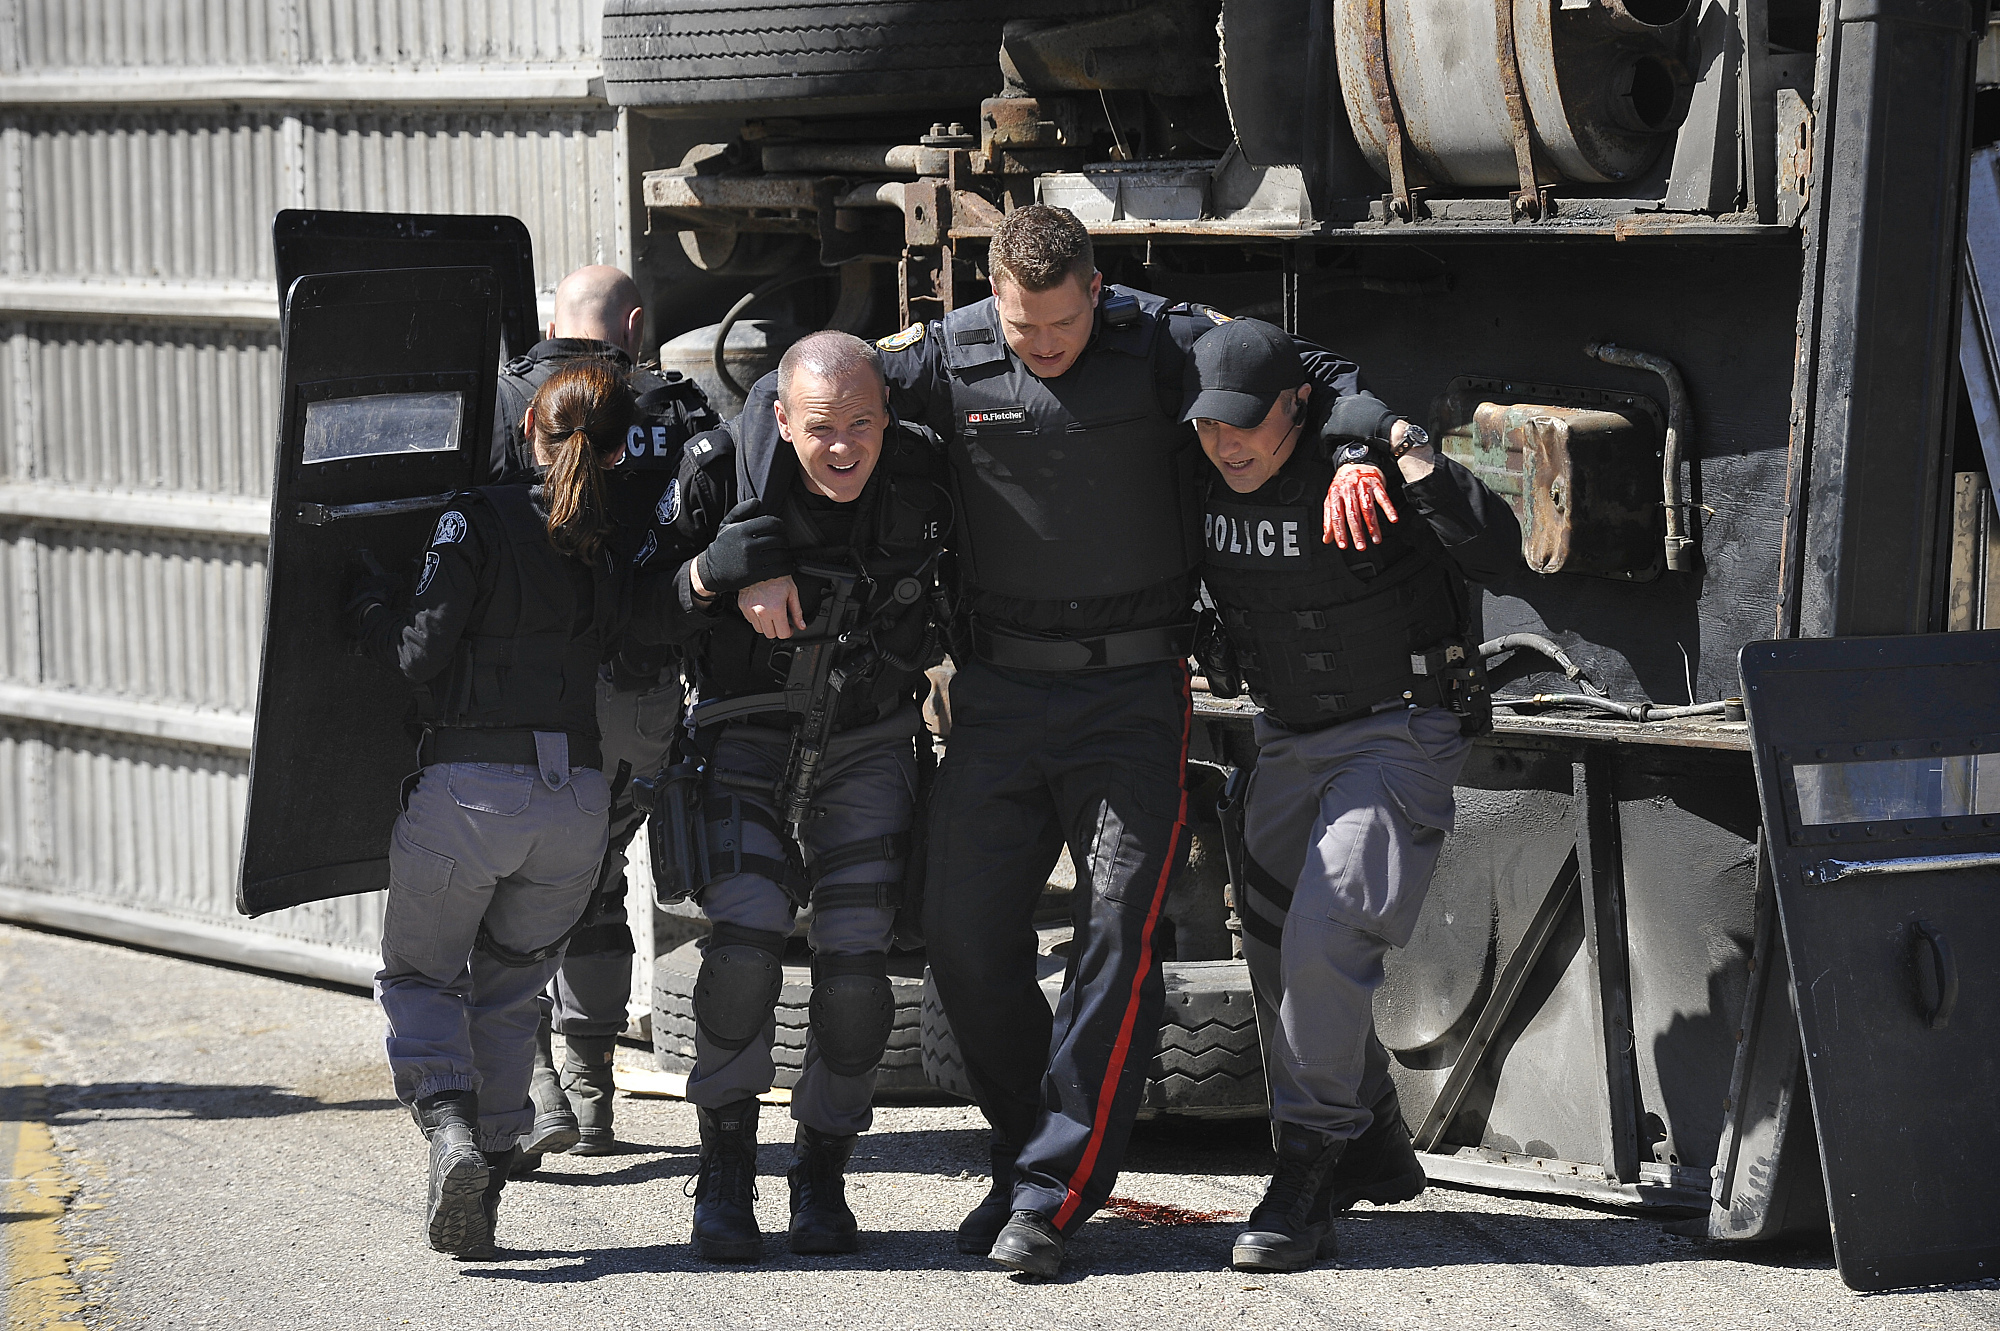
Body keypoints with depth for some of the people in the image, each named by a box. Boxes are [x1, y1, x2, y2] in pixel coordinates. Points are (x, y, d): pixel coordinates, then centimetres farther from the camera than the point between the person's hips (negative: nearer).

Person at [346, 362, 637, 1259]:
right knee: (509, 989, 20)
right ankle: (486, 1180, 13)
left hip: (470, 785, -3)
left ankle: (450, 1130, -12)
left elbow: (422, 652, -9)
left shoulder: (479, 520, -5)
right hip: (579, 792, 3)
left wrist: (365, 609, 11)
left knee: (418, 974, 13)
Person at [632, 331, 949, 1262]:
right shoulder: (721, 474, -19)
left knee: (855, 962, -9)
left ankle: (821, 1176, 10)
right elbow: (639, 615, -17)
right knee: (746, 939, -19)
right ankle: (725, 1176, -5)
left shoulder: (922, 479, -14)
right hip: (748, 738, -1)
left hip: (868, 747, 1)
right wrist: (725, 571, -31)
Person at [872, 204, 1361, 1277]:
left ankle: (1051, 1193, -5)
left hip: (1134, 693, -3)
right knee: (965, 934, 2)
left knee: (1118, 932, -9)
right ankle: (1029, 1152, 22)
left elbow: (1328, 380, -2)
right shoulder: (948, 357, -2)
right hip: (999, 691, 3)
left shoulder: (1164, 344, -8)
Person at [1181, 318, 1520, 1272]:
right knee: (1275, 953, 10)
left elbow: (1496, 553, -29)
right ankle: (1373, 1152, 28)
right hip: (1289, 733, 7)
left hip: (1400, 730, -7)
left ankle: (1307, 1176, -10)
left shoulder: (1363, 451, -22)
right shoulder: (1205, 478, -4)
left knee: (1324, 944, -19)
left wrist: (1414, 463, -39)